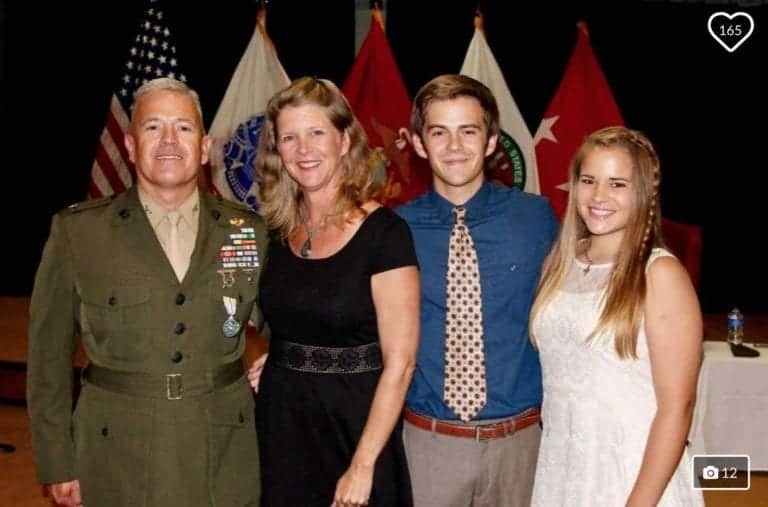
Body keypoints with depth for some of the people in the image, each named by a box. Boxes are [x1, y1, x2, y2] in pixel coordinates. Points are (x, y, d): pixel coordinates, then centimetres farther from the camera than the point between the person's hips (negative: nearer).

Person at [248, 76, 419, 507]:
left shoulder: (384, 233, -15)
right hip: (281, 428, 6)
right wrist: (277, 361, 1)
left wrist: (363, 465, -19)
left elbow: (399, 362, -17)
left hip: (353, 427, -5)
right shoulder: (281, 230, 3)